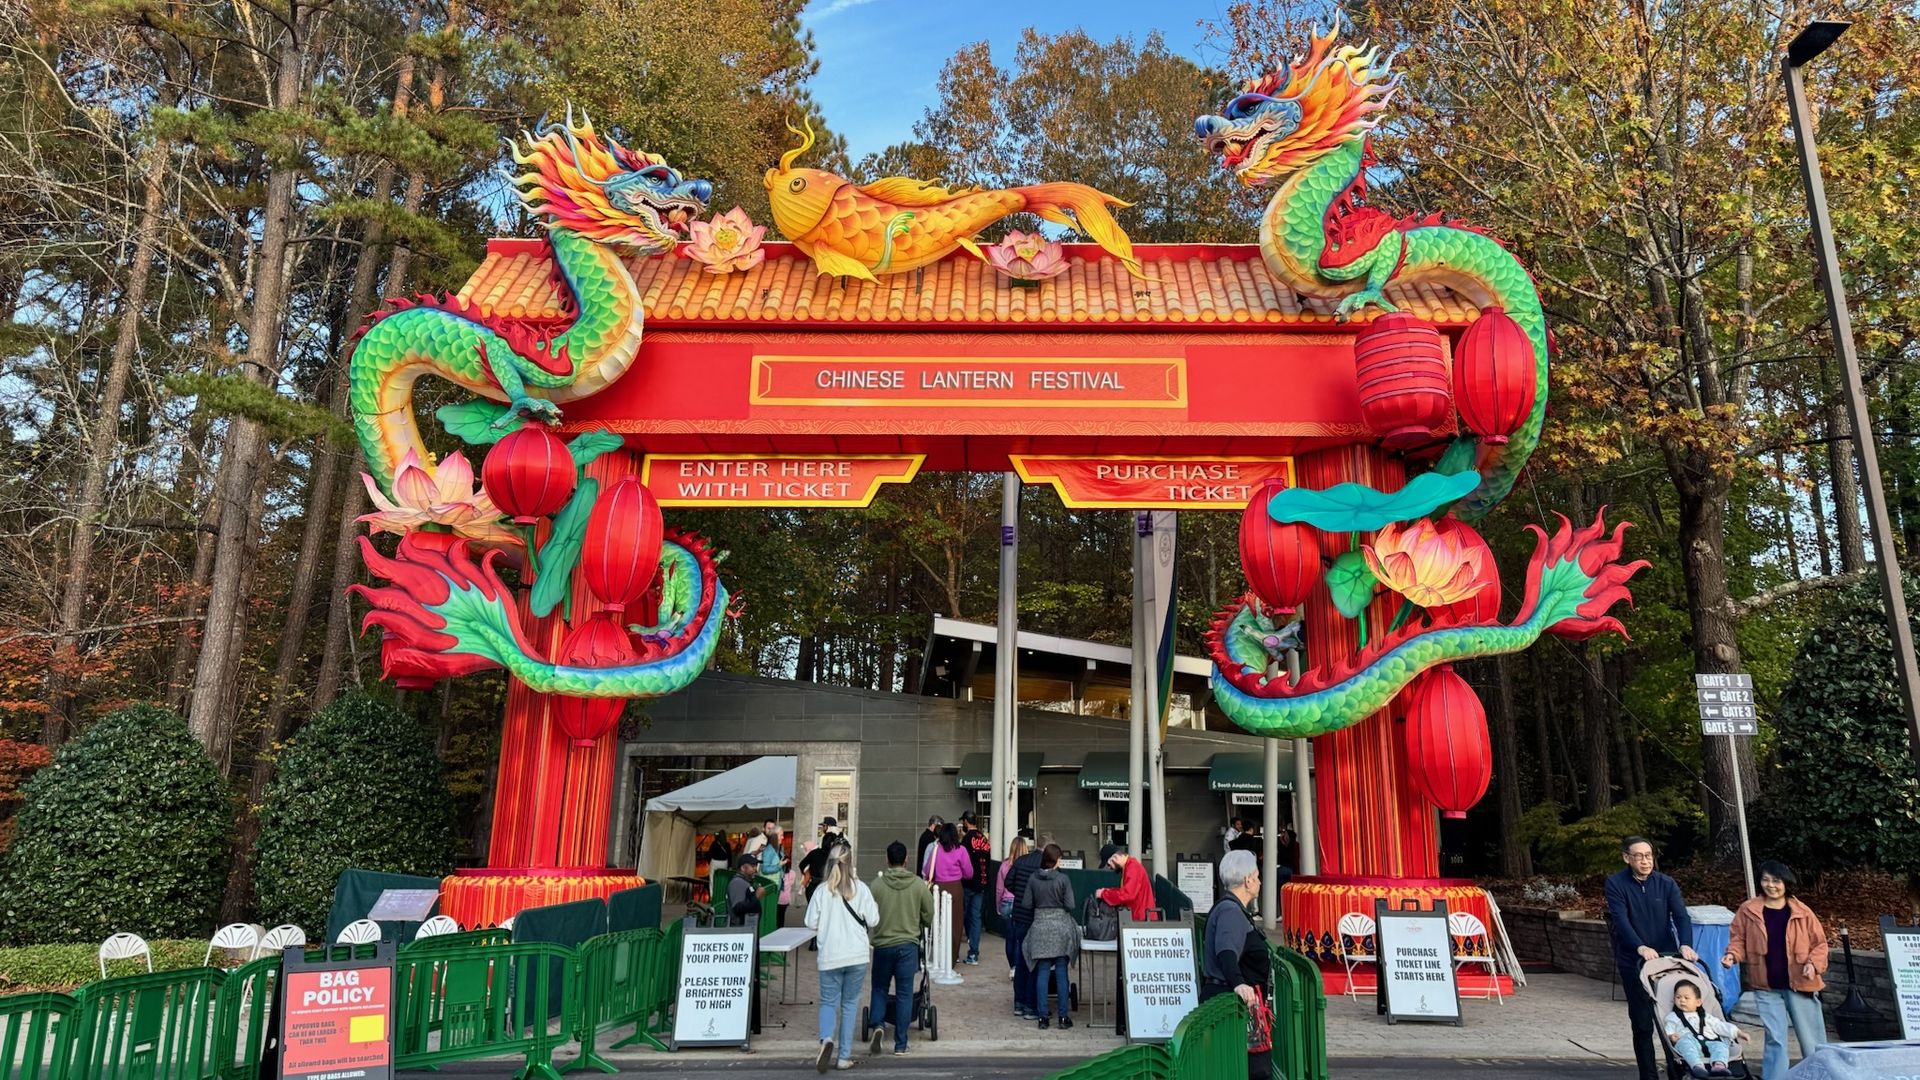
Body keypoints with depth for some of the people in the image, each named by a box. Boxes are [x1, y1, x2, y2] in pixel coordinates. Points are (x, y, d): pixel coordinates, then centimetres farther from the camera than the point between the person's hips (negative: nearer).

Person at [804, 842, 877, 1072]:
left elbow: (811, 924, -1)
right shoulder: (860, 888, -5)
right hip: (857, 956, 0)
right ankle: (844, 1057, 11)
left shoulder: (822, 890, -5)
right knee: (850, 1004, 12)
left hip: (830, 956, 0)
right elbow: (873, 920, -3)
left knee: (828, 1002, 12)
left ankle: (827, 1039, -16)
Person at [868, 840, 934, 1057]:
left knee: (879, 988, 17)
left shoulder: (877, 884, -9)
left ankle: (878, 1025, -6)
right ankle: (900, 1044, 9)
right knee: (904, 994, 7)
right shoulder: (919, 885, -5)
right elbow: (928, 917, 3)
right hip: (908, 945, 0)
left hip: (882, 944, 0)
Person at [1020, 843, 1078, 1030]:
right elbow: (1070, 905, -9)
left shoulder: (1033, 879, -3)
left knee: (1042, 973, 6)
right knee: (1061, 973, 5)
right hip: (1061, 928, -2)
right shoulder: (1063, 879, -10)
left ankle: (1043, 1017, 7)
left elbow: (1027, 905, 0)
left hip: (1040, 927, 2)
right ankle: (1063, 1017, 8)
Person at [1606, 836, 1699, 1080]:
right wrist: (1641, 947, -33)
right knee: (1642, 1024, 3)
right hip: (1633, 962, -2)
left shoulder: (1666, 883, 0)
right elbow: (1620, 920, -18)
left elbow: (1681, 916, -10)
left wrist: (1685, 944, -29)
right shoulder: (1616, 883, -7)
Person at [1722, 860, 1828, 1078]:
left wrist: (1813, 964, -12)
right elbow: (1738, 939, 4)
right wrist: (1733, 954, -15)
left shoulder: (1802, 912, 0)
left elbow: (1820, 943, 4)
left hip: (1800, 984, 1)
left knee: (1812, 1040, 11)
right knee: (1774, 1039, 2)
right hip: (1766, 987, -1)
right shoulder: (1748, 910, -1)